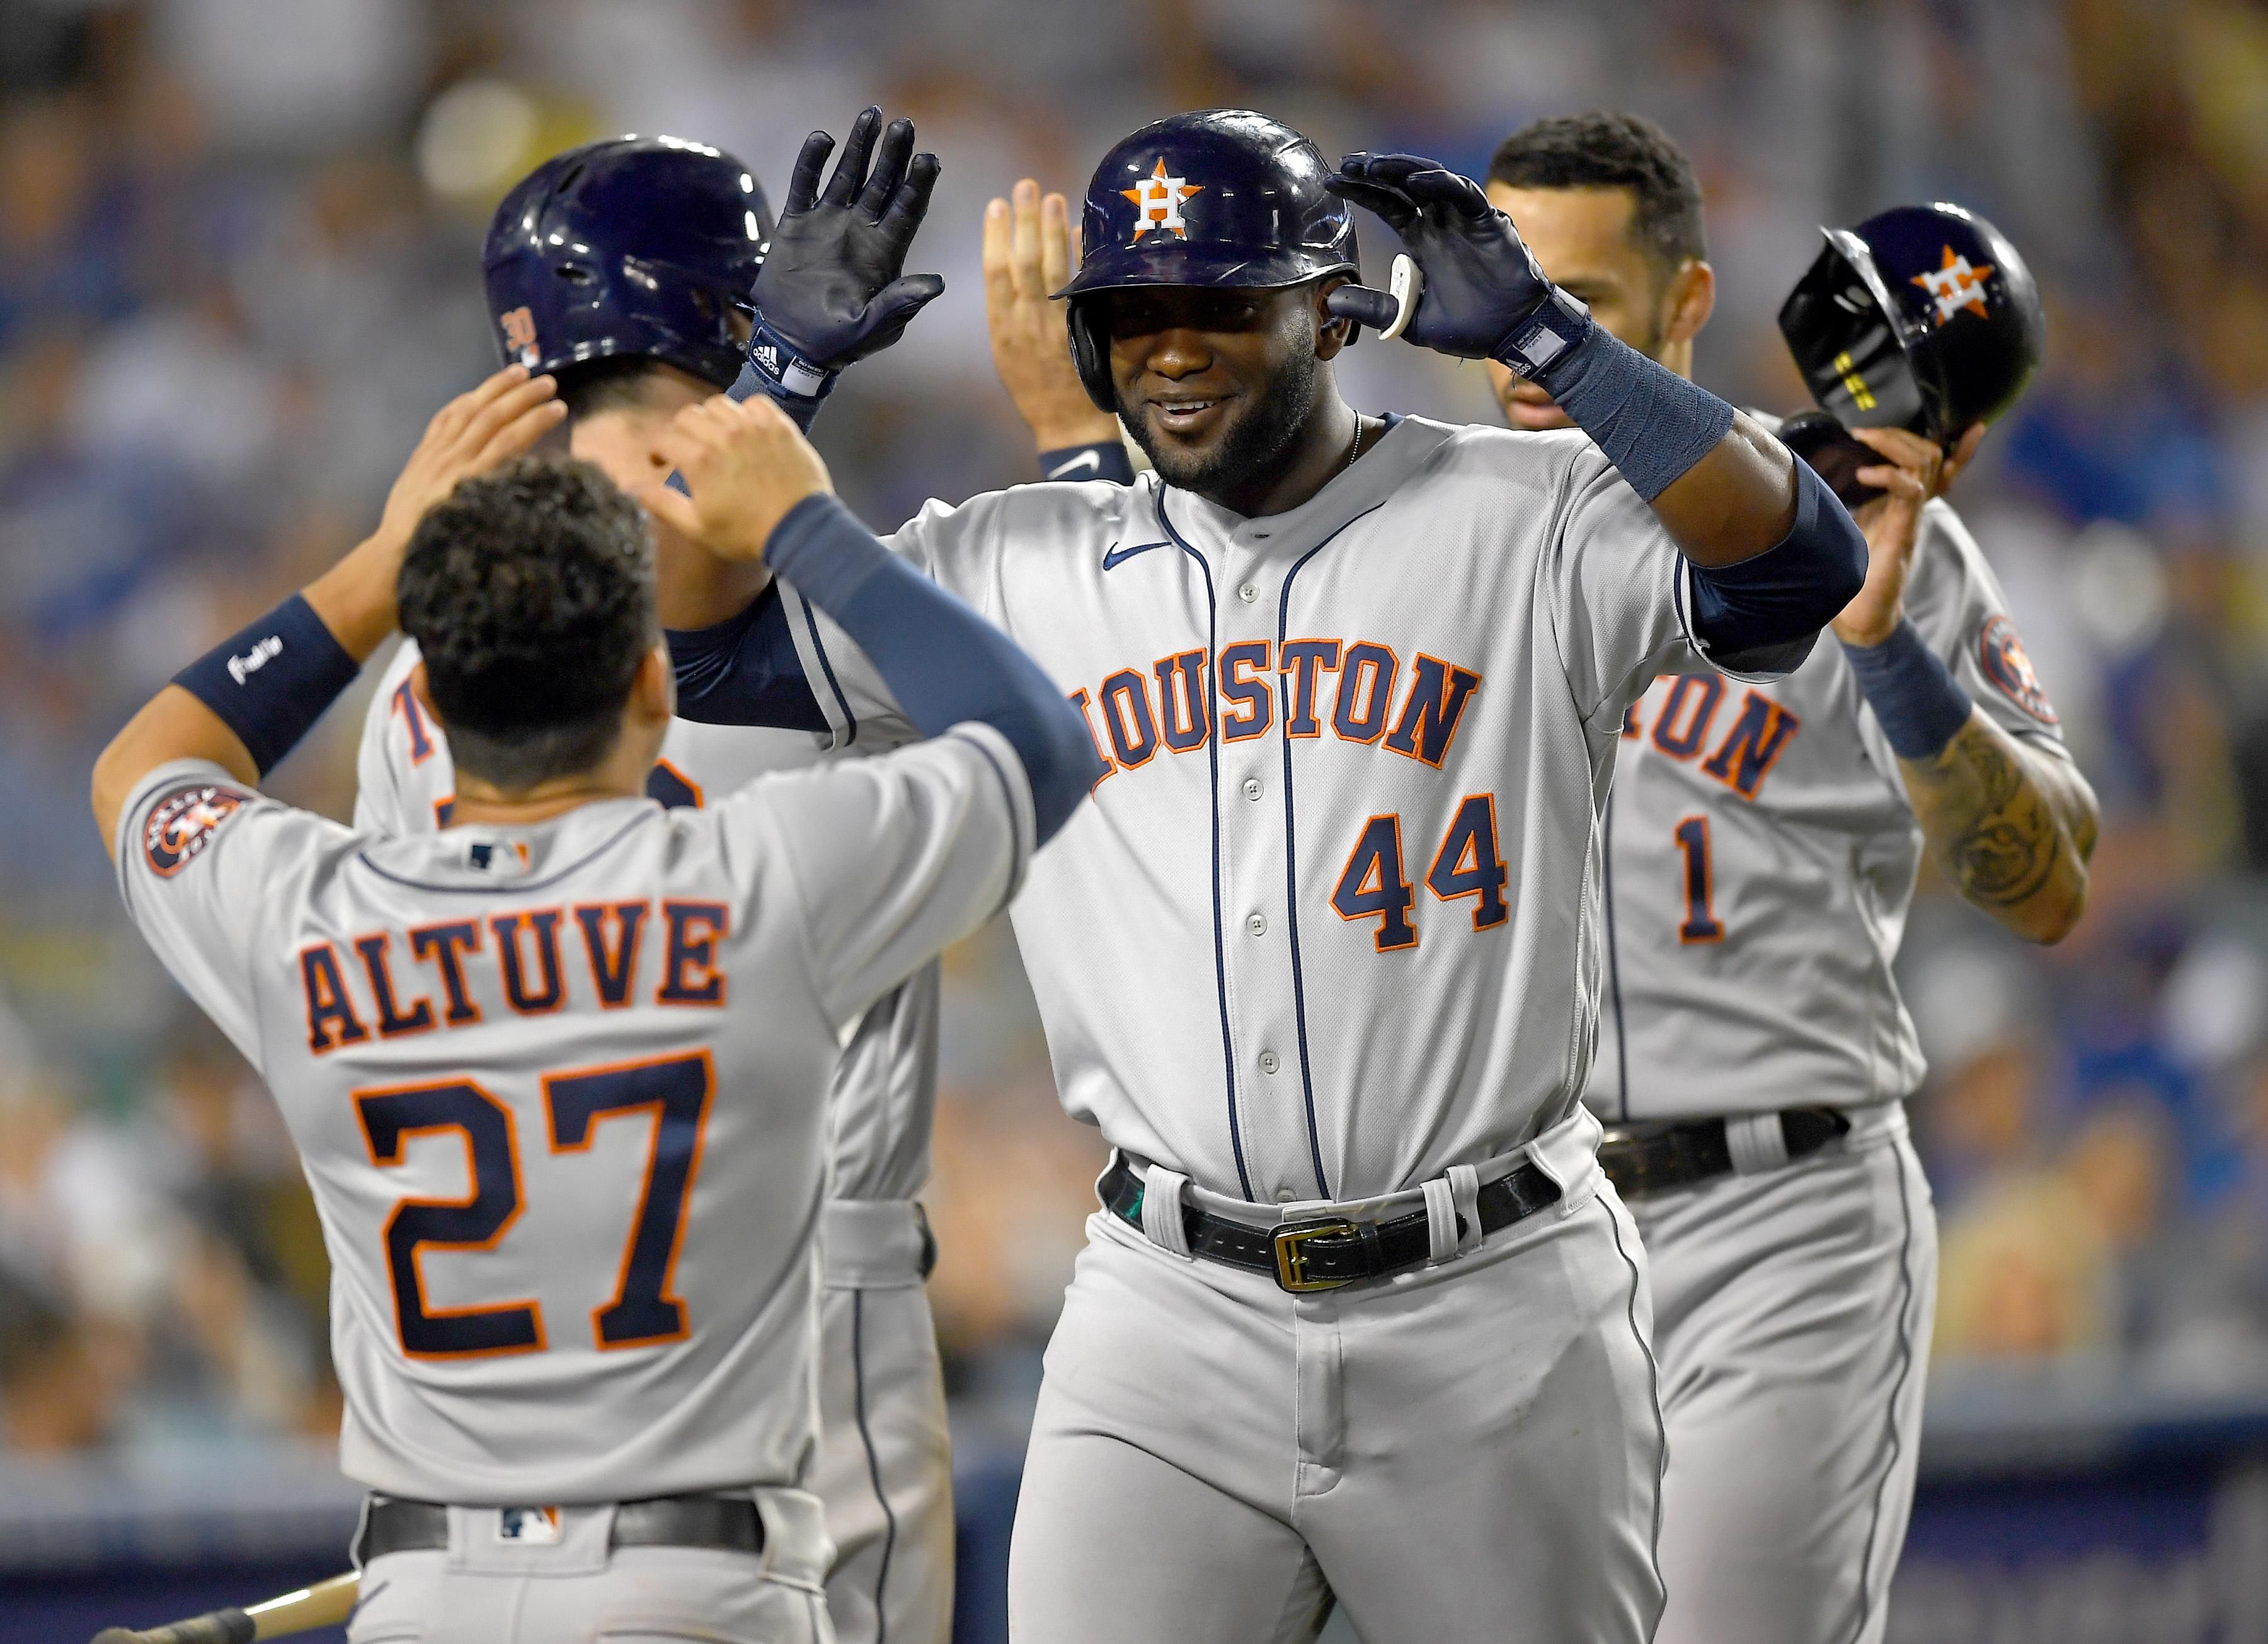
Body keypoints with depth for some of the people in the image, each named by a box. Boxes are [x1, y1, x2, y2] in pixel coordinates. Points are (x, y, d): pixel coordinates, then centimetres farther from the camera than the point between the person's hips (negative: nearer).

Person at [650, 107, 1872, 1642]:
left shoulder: (1525, 524, -2)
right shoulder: (1025, 569, 10)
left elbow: (1799, 567, -18)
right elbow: (699, 644, 11)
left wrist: (1543, 330, -20)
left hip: (1492, 1313, -2)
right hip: (1173, 1322, 2)